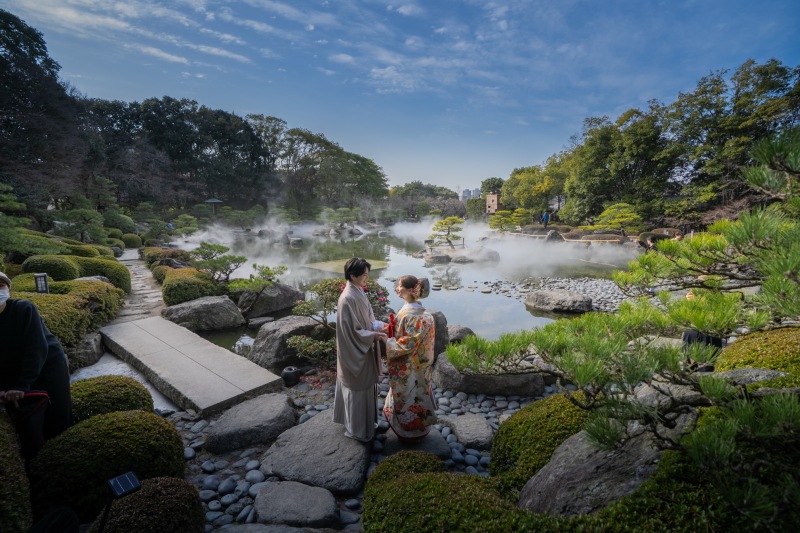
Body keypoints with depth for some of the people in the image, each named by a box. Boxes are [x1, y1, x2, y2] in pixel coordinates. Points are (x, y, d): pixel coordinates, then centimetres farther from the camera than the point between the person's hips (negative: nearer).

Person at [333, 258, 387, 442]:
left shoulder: (359, 292, 3)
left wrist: (379, 325, -4)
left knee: (365, 386, 23)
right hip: (355, 353, -9)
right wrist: (374, 336, -19)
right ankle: (357, 429, 26)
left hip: (363, 351, 9)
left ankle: (362, 421, 43)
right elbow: (352, 332, -24)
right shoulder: (348, 299, -27)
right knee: (358, 390, 7)